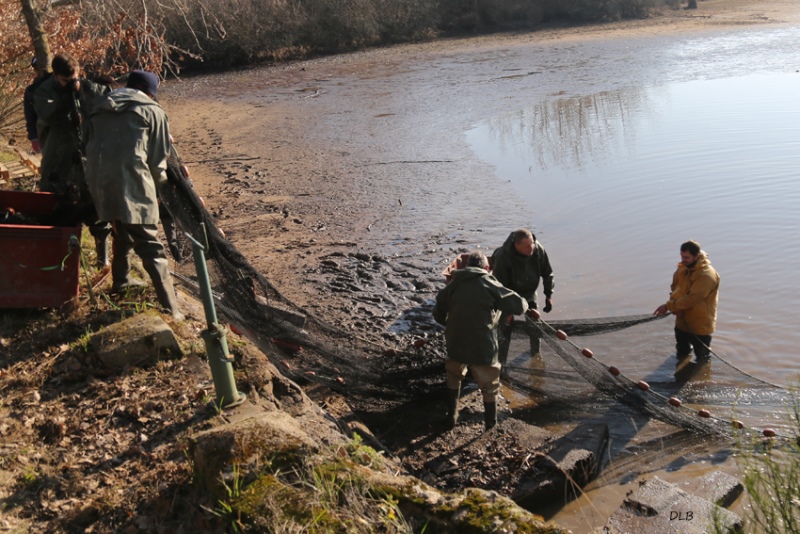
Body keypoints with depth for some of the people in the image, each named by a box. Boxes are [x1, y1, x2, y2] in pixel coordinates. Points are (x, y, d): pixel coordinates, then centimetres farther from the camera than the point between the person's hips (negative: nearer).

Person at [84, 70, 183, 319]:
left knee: (122, 231, 31)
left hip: (99, 183, 6)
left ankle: (121, 280, 47)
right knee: (150, 247, -4)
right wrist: (158, 185, 22)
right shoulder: (152, 111, 6)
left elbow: (91, 147, 20)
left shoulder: (101, 110, 22)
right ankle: (170, 309, -7)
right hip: (131, 184, -6)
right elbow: (157, 159, 4)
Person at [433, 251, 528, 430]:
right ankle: (491, 424, 31)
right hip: (482, 346, -3)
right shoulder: (490, 285, -7)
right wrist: (523, 303, 15)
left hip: (456, 344, 4)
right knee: (489, 386, 18)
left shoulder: (452, 284, 5)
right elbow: (519, 306, -8)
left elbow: (438, 315, 13)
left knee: (454, 378, 29)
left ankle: (451, 417, 36)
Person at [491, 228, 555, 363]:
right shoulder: (502, 257, -33)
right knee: (505, 328, -5)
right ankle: (500, 363, 9)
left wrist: (548, 295, -5)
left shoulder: (538, 249, -20)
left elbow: (547, 273, -4)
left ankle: (536, 356, 37)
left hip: (529, 293, 4)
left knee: (536, 327, 12)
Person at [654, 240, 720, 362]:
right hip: (682, 321, 7)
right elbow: (674, 289, 5)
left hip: (700, 324, -7)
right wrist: (676, 308, -14)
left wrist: (668, 306, -29)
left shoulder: (707, 275, -27)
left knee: (701, 360, 10)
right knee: (681, 356, 23)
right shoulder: (682, 268, -2)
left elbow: (692, 298, -31)